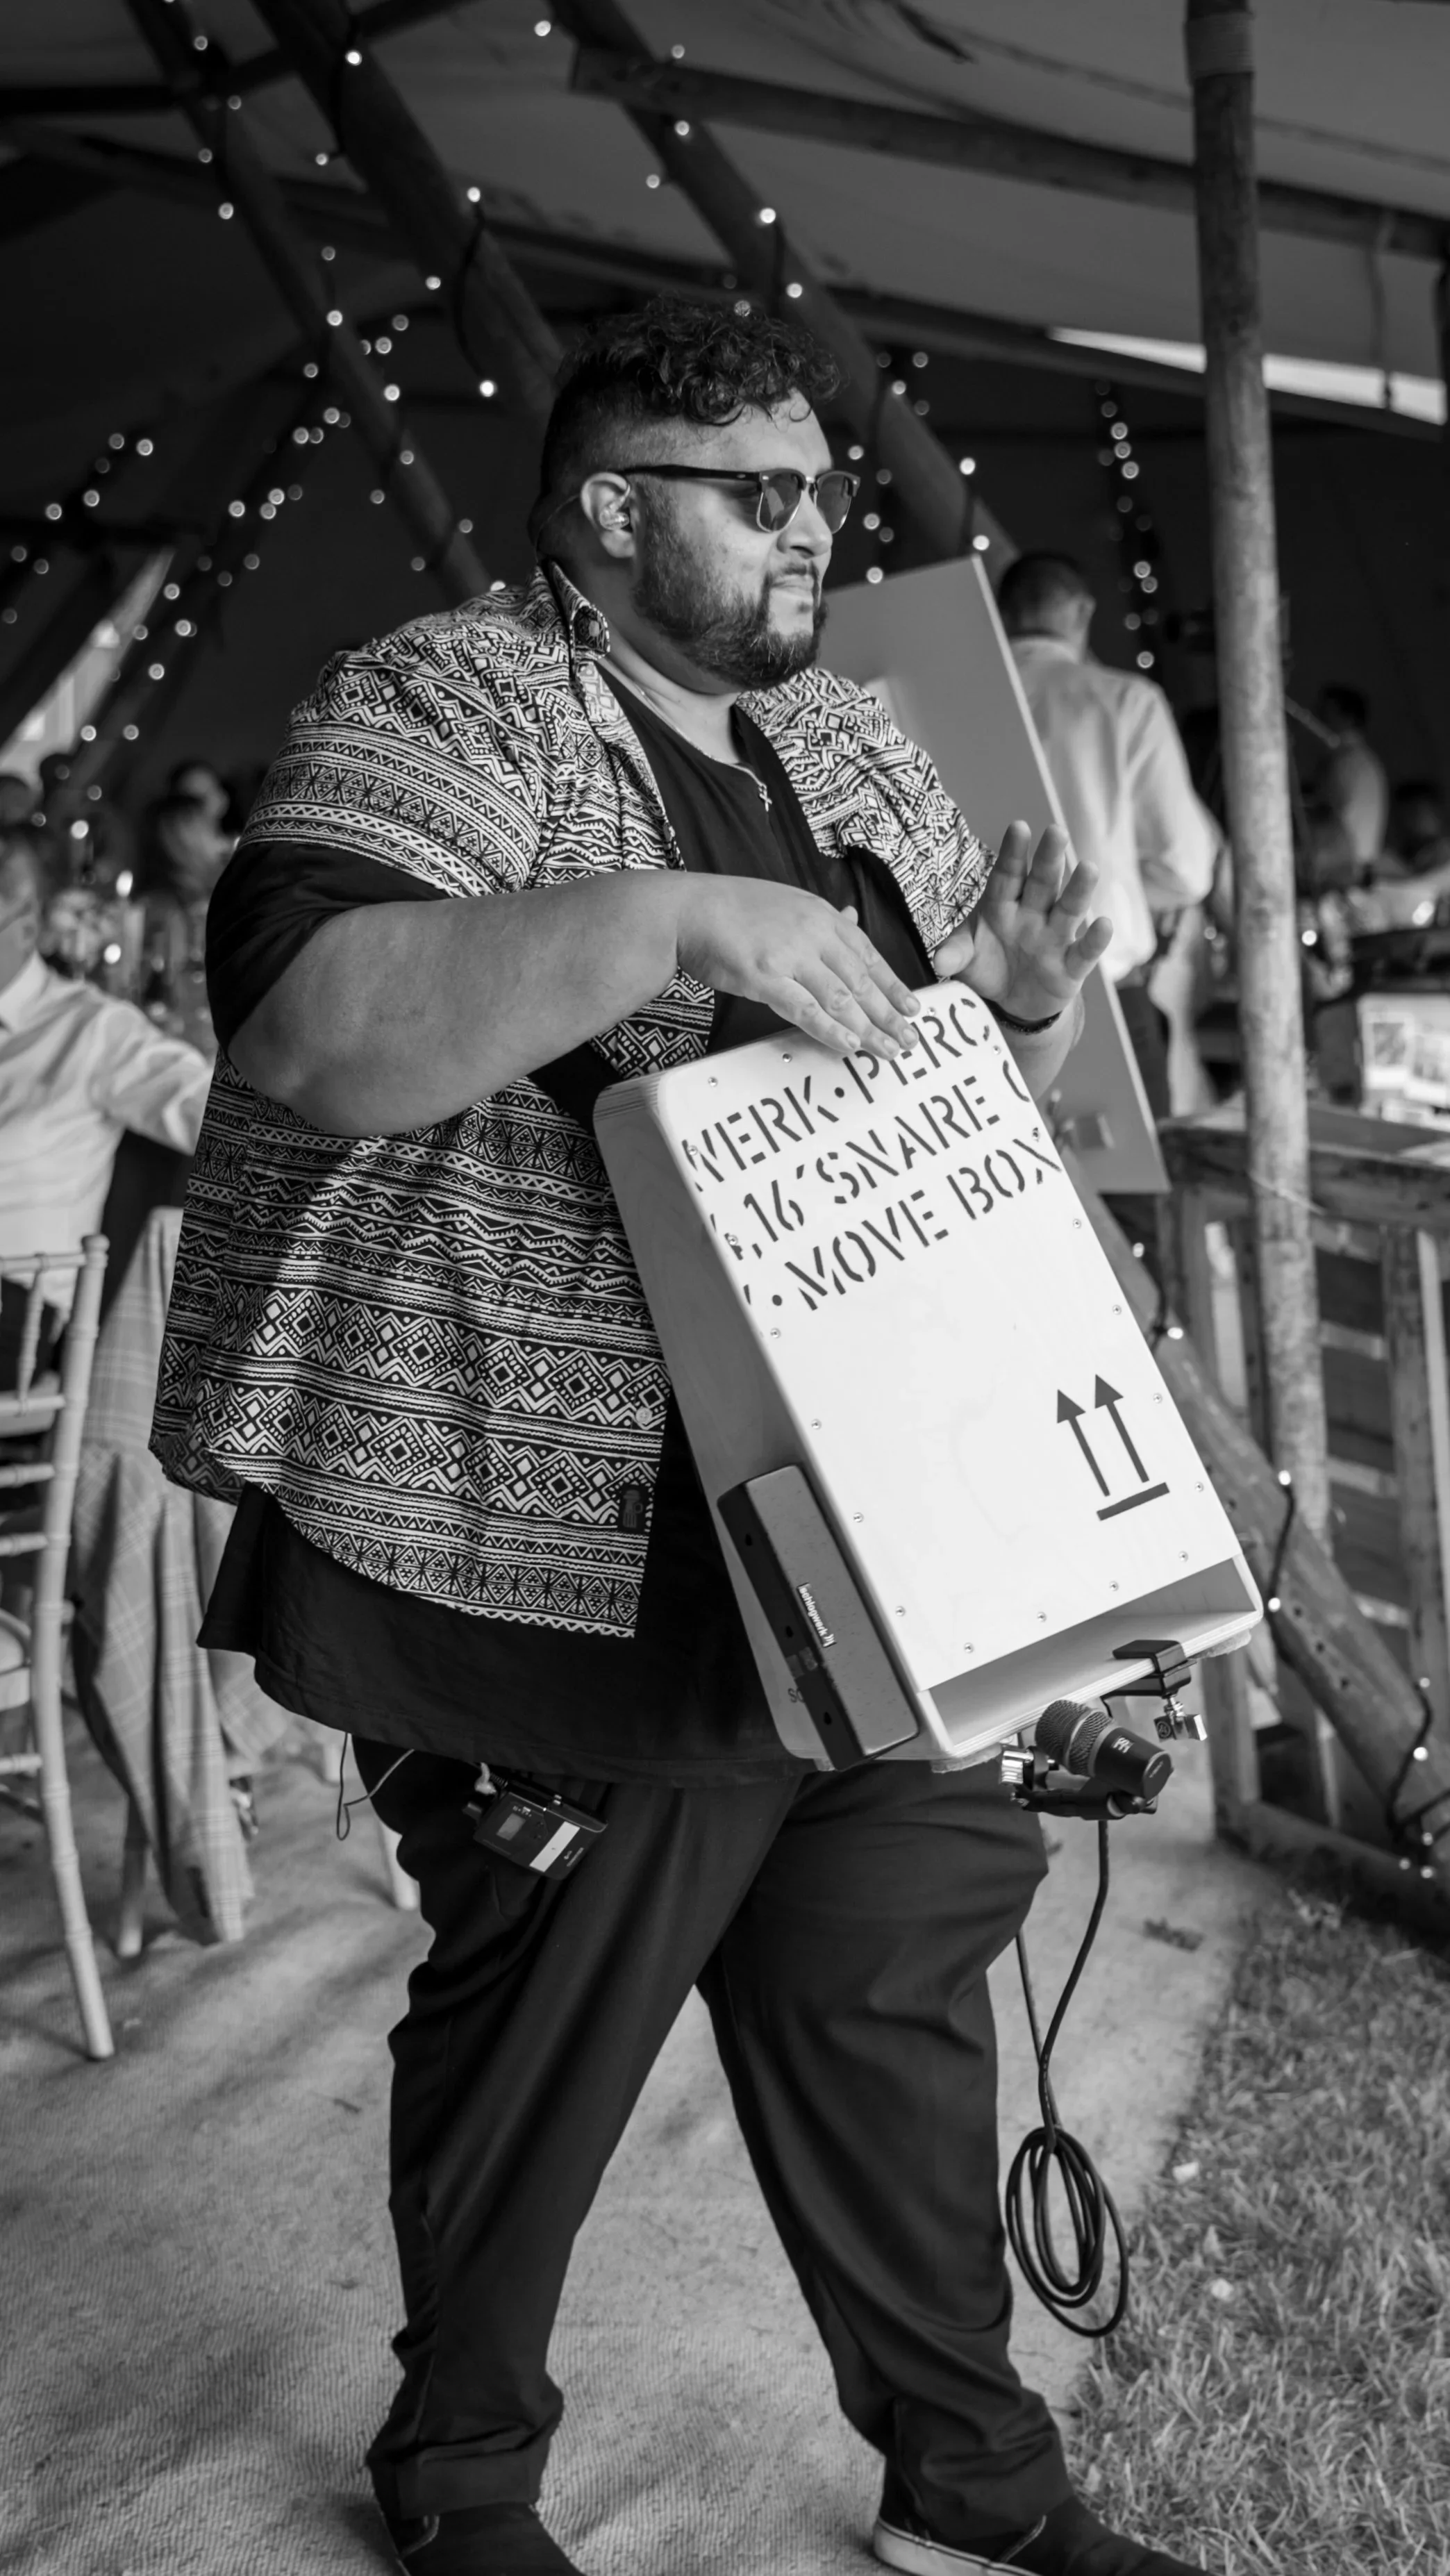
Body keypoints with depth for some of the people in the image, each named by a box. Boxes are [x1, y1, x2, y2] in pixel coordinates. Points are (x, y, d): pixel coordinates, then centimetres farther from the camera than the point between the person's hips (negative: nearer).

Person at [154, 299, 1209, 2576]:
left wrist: (1031, 995, -2)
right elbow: (301, 1035, -25)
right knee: (537, 2038, 8)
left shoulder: (849, 742, 14)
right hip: (572, 1561, -6)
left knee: (894, 1989, 15)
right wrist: (662, 915, -33)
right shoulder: (438, 708, -9)